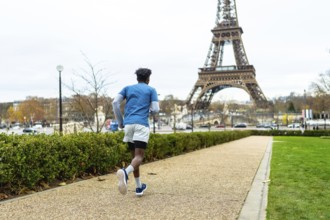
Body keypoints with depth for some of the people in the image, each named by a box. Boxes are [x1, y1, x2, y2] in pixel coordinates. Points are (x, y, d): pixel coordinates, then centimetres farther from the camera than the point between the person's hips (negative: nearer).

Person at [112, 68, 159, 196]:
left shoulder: (128, 88, 20)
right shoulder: (151, 90, 12)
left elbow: (115, 102, 4)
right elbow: (155, 110, 2)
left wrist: (120, 123, 11)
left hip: (128, 124, 4)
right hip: (141, 124, -4)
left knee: (134, 155, 16)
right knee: (139, 157, -10)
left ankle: (139, 187, 18)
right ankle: (125, 172, -42)